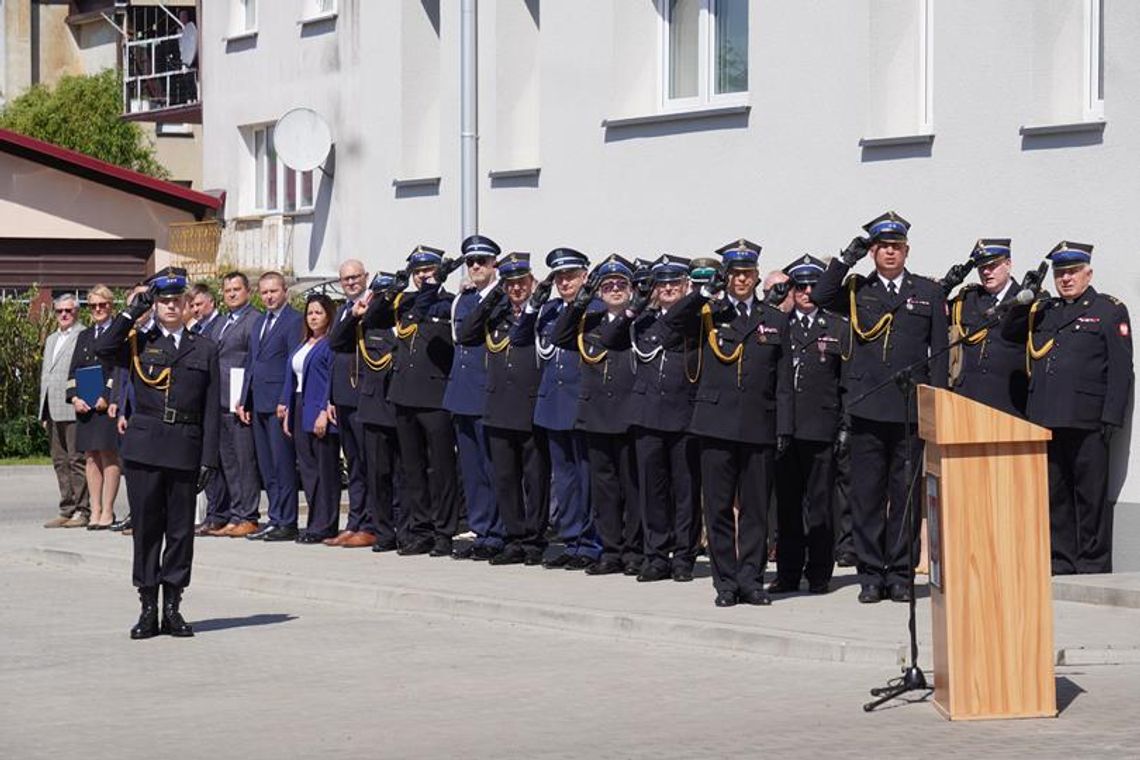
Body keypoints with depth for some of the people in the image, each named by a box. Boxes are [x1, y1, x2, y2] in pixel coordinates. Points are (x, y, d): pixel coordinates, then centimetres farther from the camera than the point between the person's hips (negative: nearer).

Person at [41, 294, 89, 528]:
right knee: (60, 462, 8)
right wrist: (43, 412, 20)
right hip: (53, 411, 8)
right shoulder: (51, 339, 23)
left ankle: (82, 511, -5)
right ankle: (67, 510, 12)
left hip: (73, 409, -8)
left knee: (77, 461, -7)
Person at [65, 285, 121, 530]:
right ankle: (95, 511, 6)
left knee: (109, 455, -5)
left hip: (109, 403, -6)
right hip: (84, 405, 6)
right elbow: (73, 371, 15)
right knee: (91, 457, 5)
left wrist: (106, 397, -14)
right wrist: (75, 397, -1)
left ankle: (107, 511, -3)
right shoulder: (84, 336, 19)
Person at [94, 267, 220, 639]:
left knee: (180, 529, 4)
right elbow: (103, 347, -13)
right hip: (144, 447, 0)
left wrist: (209, 458, -2)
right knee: (146, 527, 2)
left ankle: (172, 608, 11)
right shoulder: (139, 344, 9)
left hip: (185, 448, 0)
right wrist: (132, 312, -6)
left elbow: (211, 409, 5)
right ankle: (148, 609, 8)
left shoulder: (204, 349, 9)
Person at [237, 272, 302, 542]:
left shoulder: (294, 321, -6)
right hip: (258, 404, 8)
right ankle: (276, 520, 13)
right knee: (267, 467, 9)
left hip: (279, 403, -8)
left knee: (282, 465, -7)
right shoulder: (259, 323, 20)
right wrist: (244, 400, 16)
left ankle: (285, 522, -4)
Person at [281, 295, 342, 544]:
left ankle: (324, 525, -3)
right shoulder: (302, 345, 18)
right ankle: (316, 521, 13)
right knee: (307, 468, 8)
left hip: (320, 412, -9)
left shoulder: (331, 344, -7)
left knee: (325, 469, -4)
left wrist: (324, 413, -19)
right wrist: (287, 411, 14)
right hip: (301, 411, 9)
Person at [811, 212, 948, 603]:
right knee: (867, 493, 1)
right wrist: (847, 258, -9)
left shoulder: (929, 292, 11)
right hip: (867, 407, 0)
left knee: (906, 494, 2)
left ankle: (900, 574, 8)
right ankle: (871, 575, 7)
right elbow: (820, 296, -8)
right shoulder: (857, 291, 11)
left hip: (912, 409, 0)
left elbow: (939, 351, 8)